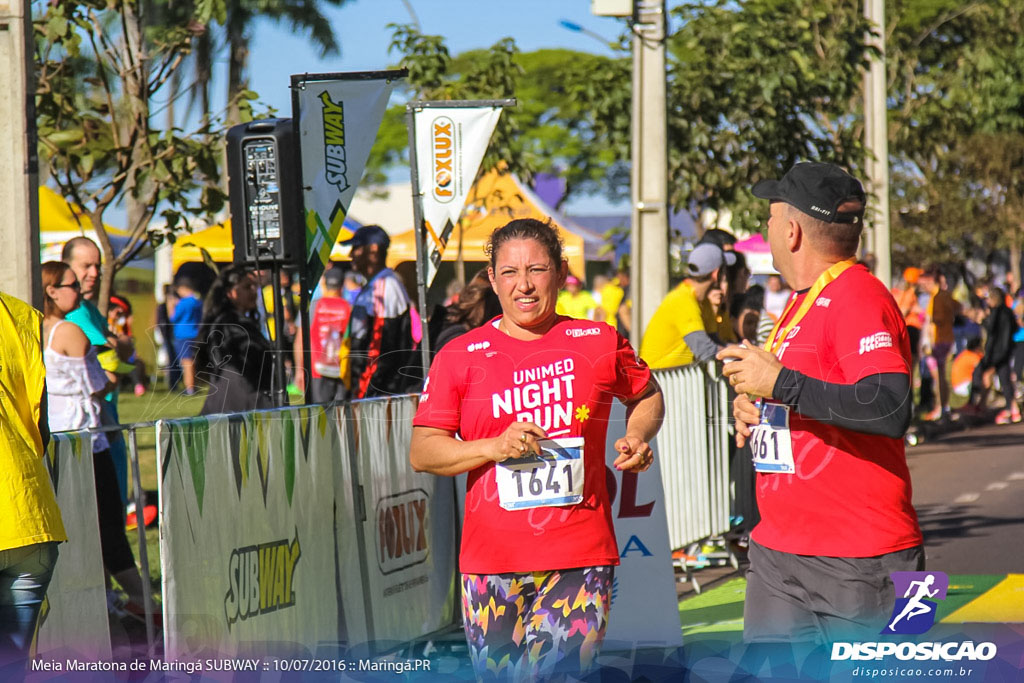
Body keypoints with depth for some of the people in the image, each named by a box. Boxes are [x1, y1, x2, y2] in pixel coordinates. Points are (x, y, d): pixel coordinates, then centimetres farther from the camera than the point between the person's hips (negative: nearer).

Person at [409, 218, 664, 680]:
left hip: (580, 559, -1)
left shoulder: (600, 343, 5)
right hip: (492, 563, 1)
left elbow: (647, 397, 24)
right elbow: (421, 452, 2)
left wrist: (637, 437, 3)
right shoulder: (459, 358, 3)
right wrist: (494, 447, -13)